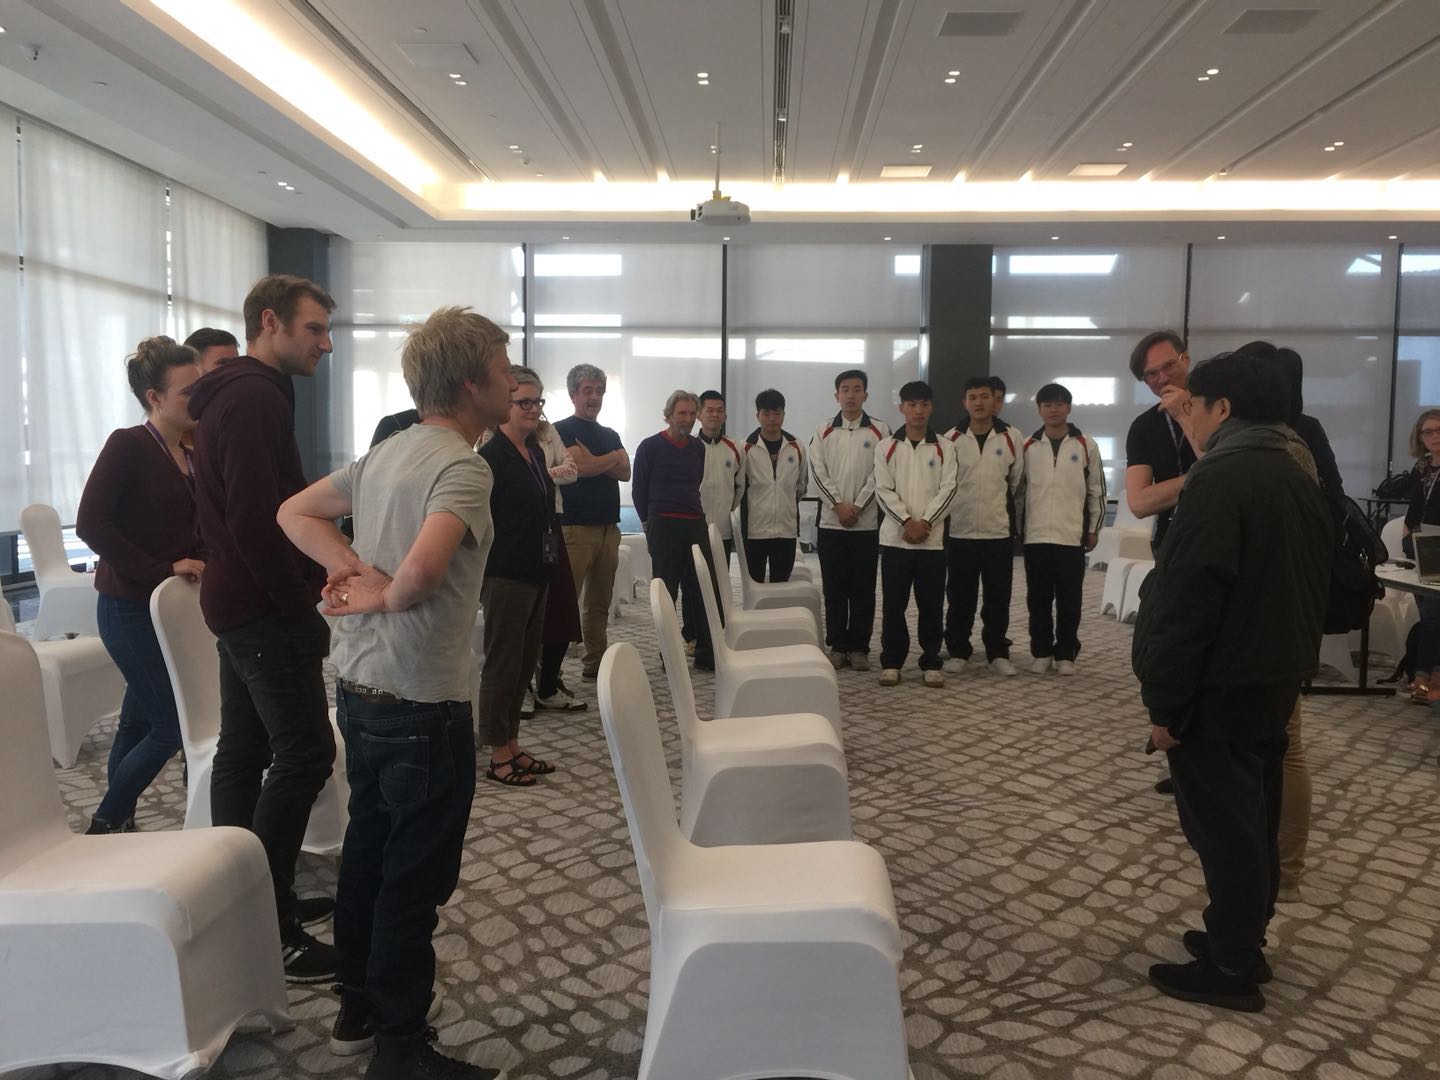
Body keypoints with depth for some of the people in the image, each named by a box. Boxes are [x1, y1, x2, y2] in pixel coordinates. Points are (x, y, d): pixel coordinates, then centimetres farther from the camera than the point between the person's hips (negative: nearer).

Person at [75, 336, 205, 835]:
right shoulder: (127, 445, -12)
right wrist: (161, 570, -21)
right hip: (131, 609, -7)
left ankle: (118, 825, 25)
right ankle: (105, 825, 13)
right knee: (172, 725, -5)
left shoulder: (193, 455, 9)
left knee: (139, 722, 14)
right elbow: (91, 523, -20)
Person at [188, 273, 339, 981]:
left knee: (244, 750, 14)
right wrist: (300, 601, -16)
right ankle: (270, 930, -4)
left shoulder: (235, 392, 18)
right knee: (303, 753, -9)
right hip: (266, 605, -11)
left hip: (237, 602, 11)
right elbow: (256, 517, -24)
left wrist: (302, 583, 14)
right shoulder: (257, 396, -16)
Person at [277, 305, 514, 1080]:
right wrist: (384, 598, -15)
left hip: (358, 688, 9)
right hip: (421, 702, -9)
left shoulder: (385, 453, 8)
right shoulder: (463, 466, -19)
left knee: (367, 848, 20)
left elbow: (295, 512, 16)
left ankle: (359, 1005, 36)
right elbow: (425, 565, -36)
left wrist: (351, 568, 1)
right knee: (415, 874, 4)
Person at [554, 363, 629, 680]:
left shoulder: (611, 435, 20)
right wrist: (613, 457, 2)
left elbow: (625, 472, 5)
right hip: (575, 527, -7)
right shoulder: (562, 430, 0)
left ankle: (595, 663, 17)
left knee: (599, 603, 10)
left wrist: (593, 462, -9)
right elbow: (580, 466, -15)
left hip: (609, 528, 7)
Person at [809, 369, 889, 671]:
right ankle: (837, 646, 13)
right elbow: (818, 471, -1)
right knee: (834, 589, 5)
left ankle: (859, 648, 10)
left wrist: (858, 506, -12)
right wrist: (838, 505, -12)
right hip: (831, 522, 1)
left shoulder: (880, 430, 3)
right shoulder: (823, 431, 7)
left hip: (867, 522, -1)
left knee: (863, 589, 3)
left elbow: (880, 474, -5)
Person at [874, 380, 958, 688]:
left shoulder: (943, 447, 6)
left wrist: (925, 522, -12)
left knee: (931, 605, 4)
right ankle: (891, 663, 11)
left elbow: (948, 489, -2)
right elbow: (883, 490, -2)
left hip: (932, 539, 0)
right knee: (893, 604, 2)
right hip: (895, 537, 0)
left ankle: (931, 663, 13)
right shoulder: (886, 446, 5)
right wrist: (907, 521, -13)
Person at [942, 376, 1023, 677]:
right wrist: (961, 505, 8)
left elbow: (1016, 480, 12)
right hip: (959, 531, -1)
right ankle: (957, 652, 16)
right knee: (959, 598, 5)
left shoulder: (1010, 438, 1)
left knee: (998, 598, 6)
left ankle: (998, 654, 16)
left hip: (999, 532, 1)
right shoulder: (951, 439, -2)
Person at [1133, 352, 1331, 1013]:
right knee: (1255, 819, 17)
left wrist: (1164, 700, -17)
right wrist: (1292, 664, 22)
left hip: (1220, 686, -9)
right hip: (1276, 678, 9)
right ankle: (1242, 941, 30)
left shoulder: (1220, 478, -18)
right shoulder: (1298, 481, 11)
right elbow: (1314, 586, 17)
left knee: (1222, 825, 0)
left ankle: (1231, 971, 10)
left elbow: (1188, 599, -22)